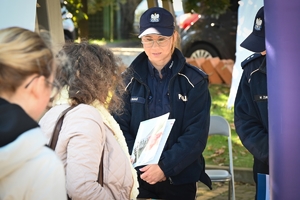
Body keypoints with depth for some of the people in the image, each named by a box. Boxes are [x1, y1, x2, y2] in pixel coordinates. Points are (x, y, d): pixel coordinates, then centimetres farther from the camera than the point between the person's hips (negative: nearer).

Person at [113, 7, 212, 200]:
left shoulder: (194, 81, -4)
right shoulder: (129, 79, 2)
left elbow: (197, 134, -10)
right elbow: (120, 128, -1)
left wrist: (165, 167, -20)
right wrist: (142, 166, -15)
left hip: (180, 179, -1)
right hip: (138, 177, 1)